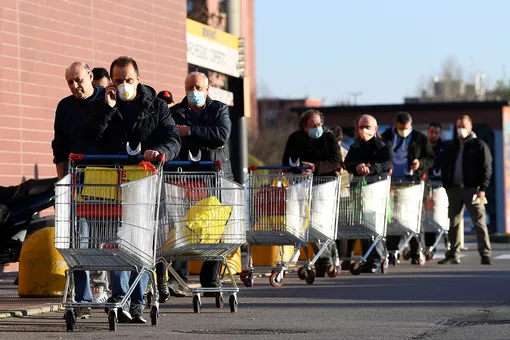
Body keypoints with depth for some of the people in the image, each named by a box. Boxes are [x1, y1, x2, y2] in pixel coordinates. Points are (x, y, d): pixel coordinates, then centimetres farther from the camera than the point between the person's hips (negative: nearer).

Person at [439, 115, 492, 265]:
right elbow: (446, 168, 19)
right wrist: (446, 186, 8)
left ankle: (485, 256, -8)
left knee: (479, 222, -7)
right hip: (454, 189, 5)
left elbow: (486, 168, -5)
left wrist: (482, 189, -14)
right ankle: (453, 255, 10)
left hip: (472, 189, -5)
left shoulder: (479, 145, 1)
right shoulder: (453, 147, 17)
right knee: (454, 223, 5)